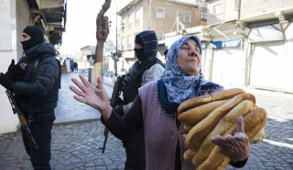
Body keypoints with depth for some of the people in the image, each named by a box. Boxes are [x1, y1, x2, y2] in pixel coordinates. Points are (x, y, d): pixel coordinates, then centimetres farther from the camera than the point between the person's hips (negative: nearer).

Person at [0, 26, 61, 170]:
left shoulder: (49, 62, -16)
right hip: (25, 115, 8)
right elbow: (13, 83, 4)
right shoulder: (25, 59, 8)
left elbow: (39, 88, -30)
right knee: (32, 153, 24)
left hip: (40, 117, -8)